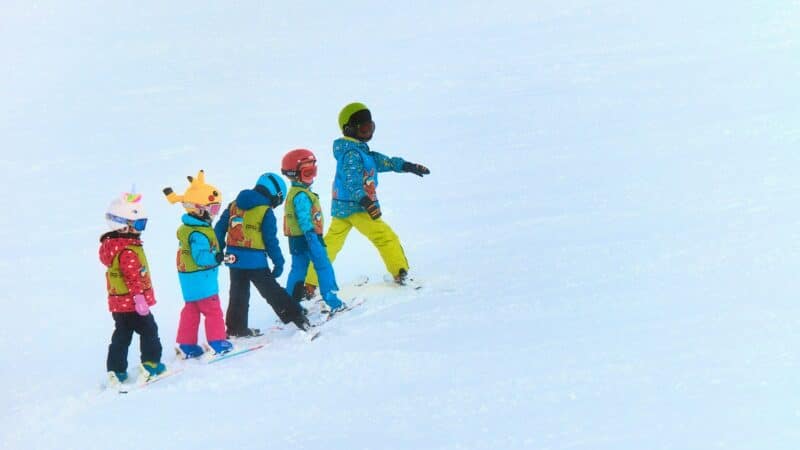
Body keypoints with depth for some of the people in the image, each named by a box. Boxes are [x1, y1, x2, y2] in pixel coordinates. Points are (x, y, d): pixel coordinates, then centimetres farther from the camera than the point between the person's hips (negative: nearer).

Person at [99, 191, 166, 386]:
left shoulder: (112, 244, 11)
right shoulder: (128, 250, -22)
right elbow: (133, 277, -25)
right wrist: (139, 298, -23)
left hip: (117, 302, 9)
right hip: (132, 301, -9)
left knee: (122, 335, 13)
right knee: (148, 330, 5)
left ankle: (116, 371, 13)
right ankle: (151, 364, 9)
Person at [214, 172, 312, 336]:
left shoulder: (234, 205, 9)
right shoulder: (266, 212, -9)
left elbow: (219, 229, 11)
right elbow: (271, 240, -9)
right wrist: (278, 262, -1)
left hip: (234, 259, 5)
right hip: (255, 261, -5)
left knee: (238, 294, 16)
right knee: (272, 292, 0)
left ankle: (235, 328, 20)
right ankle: (296, 317, 1)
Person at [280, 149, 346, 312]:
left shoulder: (295, 193, 14)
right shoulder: (302, 195, -18)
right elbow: (304, 220, -23)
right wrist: (313, 240, -24)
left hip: (297, 239, 10)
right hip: (307, 238, -10)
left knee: (298, 270, 13)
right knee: (324, 267, -3)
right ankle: (333, 302, -1)